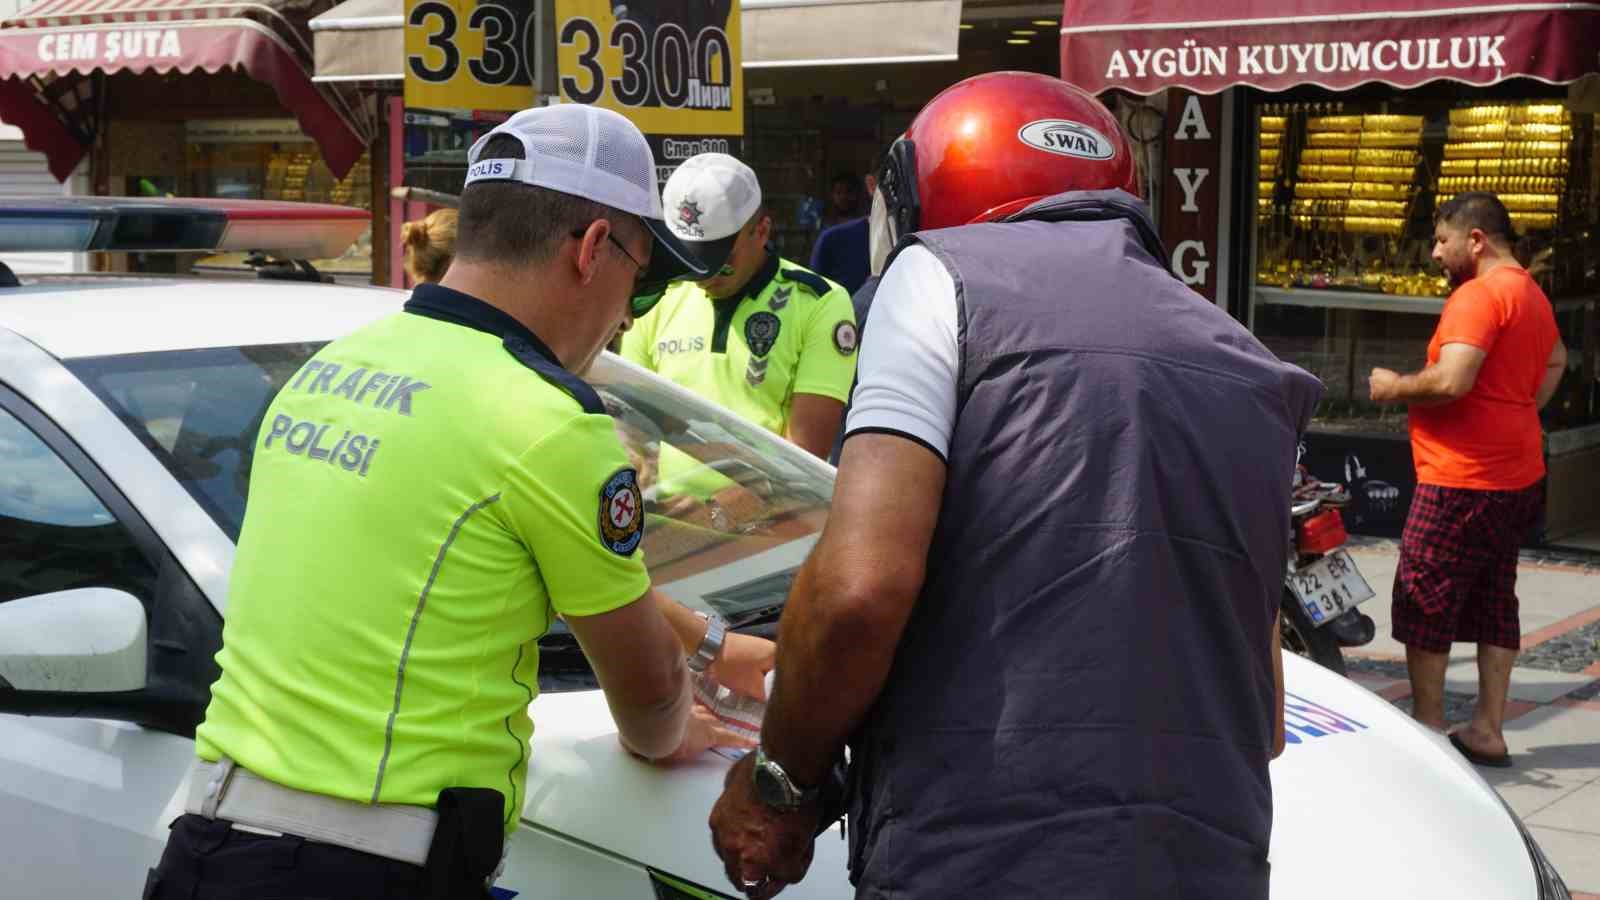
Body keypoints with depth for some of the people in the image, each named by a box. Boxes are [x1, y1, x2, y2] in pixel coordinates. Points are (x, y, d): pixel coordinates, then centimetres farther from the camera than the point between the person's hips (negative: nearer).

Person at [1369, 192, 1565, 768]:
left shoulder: (1478, 294, -15)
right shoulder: (1532, 294, 17)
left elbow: (1450, 381, -27)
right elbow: (1556, 361, 35)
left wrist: (1394, 388, -10)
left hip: (1463, 477, -10)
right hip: (1516, 475, 10)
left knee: (1423, 602, -2)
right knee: (1493, 603, 12)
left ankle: (1427, 727, 4)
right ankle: (1487, 730, 16)